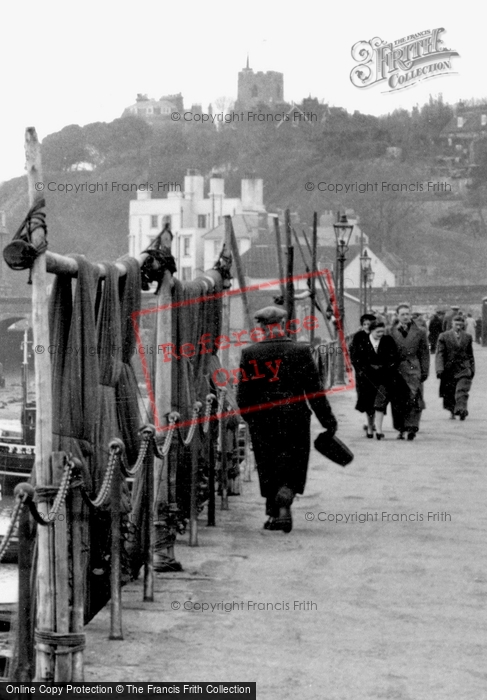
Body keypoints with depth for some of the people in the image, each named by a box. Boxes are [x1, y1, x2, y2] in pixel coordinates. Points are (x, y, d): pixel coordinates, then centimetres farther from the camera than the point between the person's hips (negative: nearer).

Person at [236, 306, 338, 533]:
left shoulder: (249, 354, -4)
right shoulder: (301, 350, -6)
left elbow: (243, 395, -1)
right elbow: (315, 390, -3)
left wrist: (251, 419, 16)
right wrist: (328, 420, 5)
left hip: (262, 421, 1)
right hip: (295, 419, -1)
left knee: (268, 470, 12)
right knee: (293, 467, 7)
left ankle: (273, 514, 16)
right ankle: (284, 507, -14)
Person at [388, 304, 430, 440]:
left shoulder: (419, 333, 8)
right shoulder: (391, 333, 8)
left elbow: (424, 354, 9)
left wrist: (424, 372, 2)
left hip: (413, 371, -1)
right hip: (396, 371, 1)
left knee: (413, 399, -12)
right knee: (397, 402, 3)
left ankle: (412, 427, -12)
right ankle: (401, 429, 12)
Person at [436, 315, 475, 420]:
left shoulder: (467, 337, 9)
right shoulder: (444, 336, 1)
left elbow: (470, 355, 17)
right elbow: (440, 354, -3)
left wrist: (472, 369, 15)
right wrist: (440, 369, -13)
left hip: (464, 369, 0)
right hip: (449, 369, 0)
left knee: (462, 390, -16)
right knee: (449, 393, 8)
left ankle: (461, 410, -24)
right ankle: (452, 411, 25)